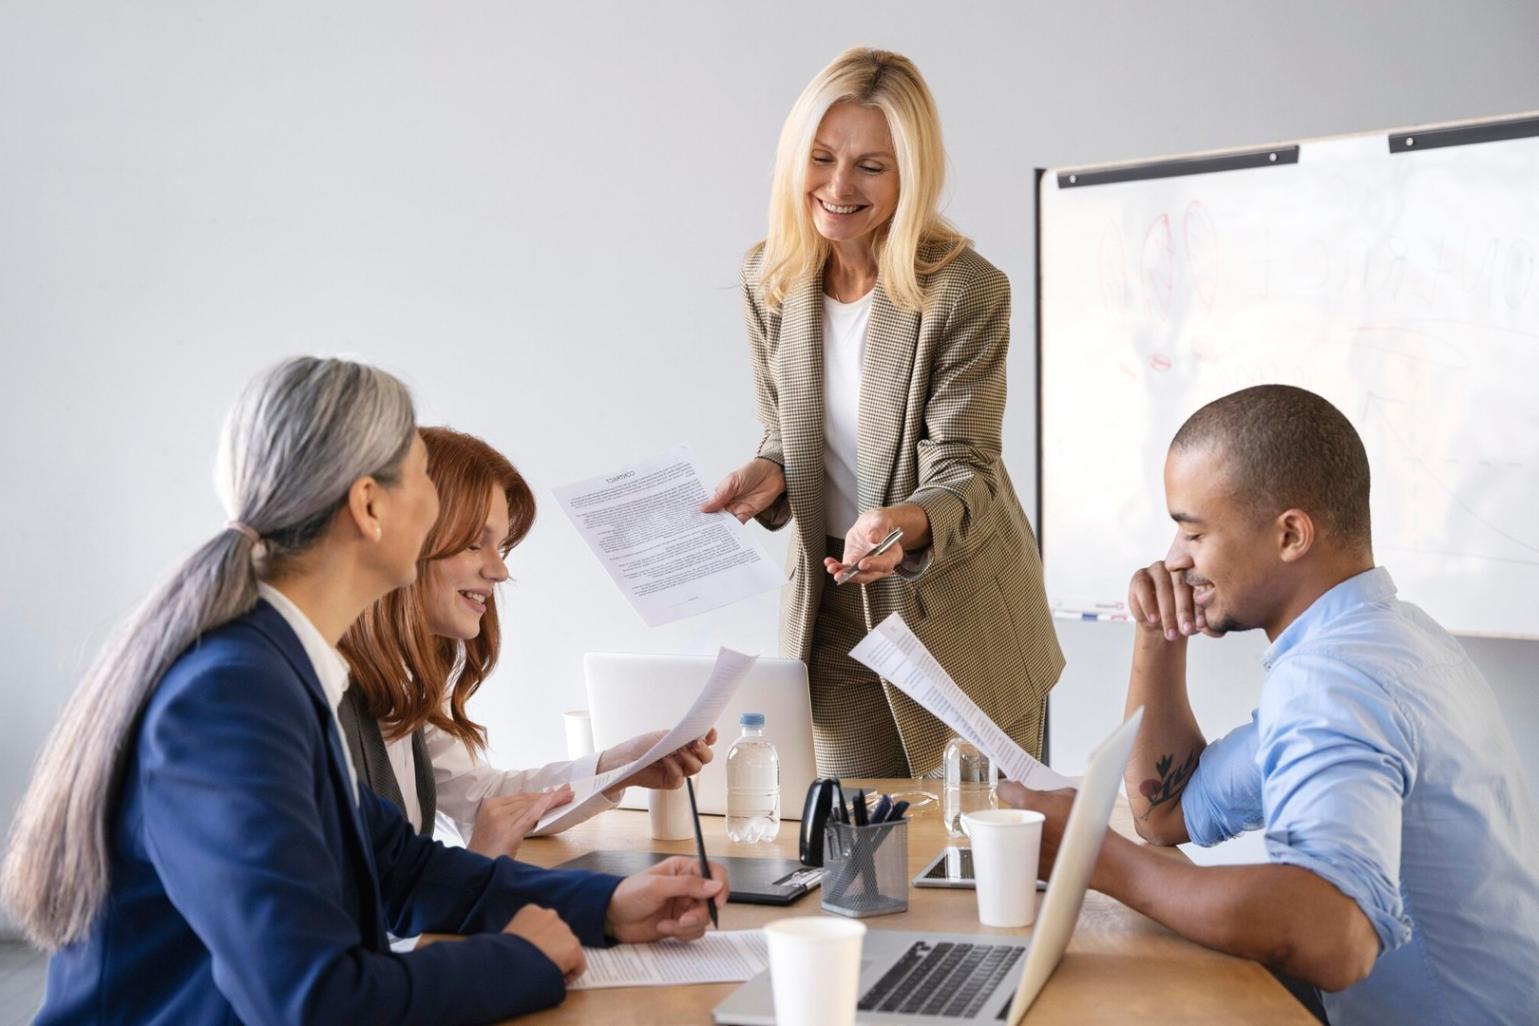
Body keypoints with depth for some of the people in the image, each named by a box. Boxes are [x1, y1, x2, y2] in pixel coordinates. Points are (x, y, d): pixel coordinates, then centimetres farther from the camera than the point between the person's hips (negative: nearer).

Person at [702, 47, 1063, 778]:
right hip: (835, 597, 4)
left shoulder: (968, 291, -18)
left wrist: (908, 522, -39)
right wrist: (769, 475, -14)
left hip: (962, 606, -3)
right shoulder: (768, 279, -2)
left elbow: (963, 470, -19)